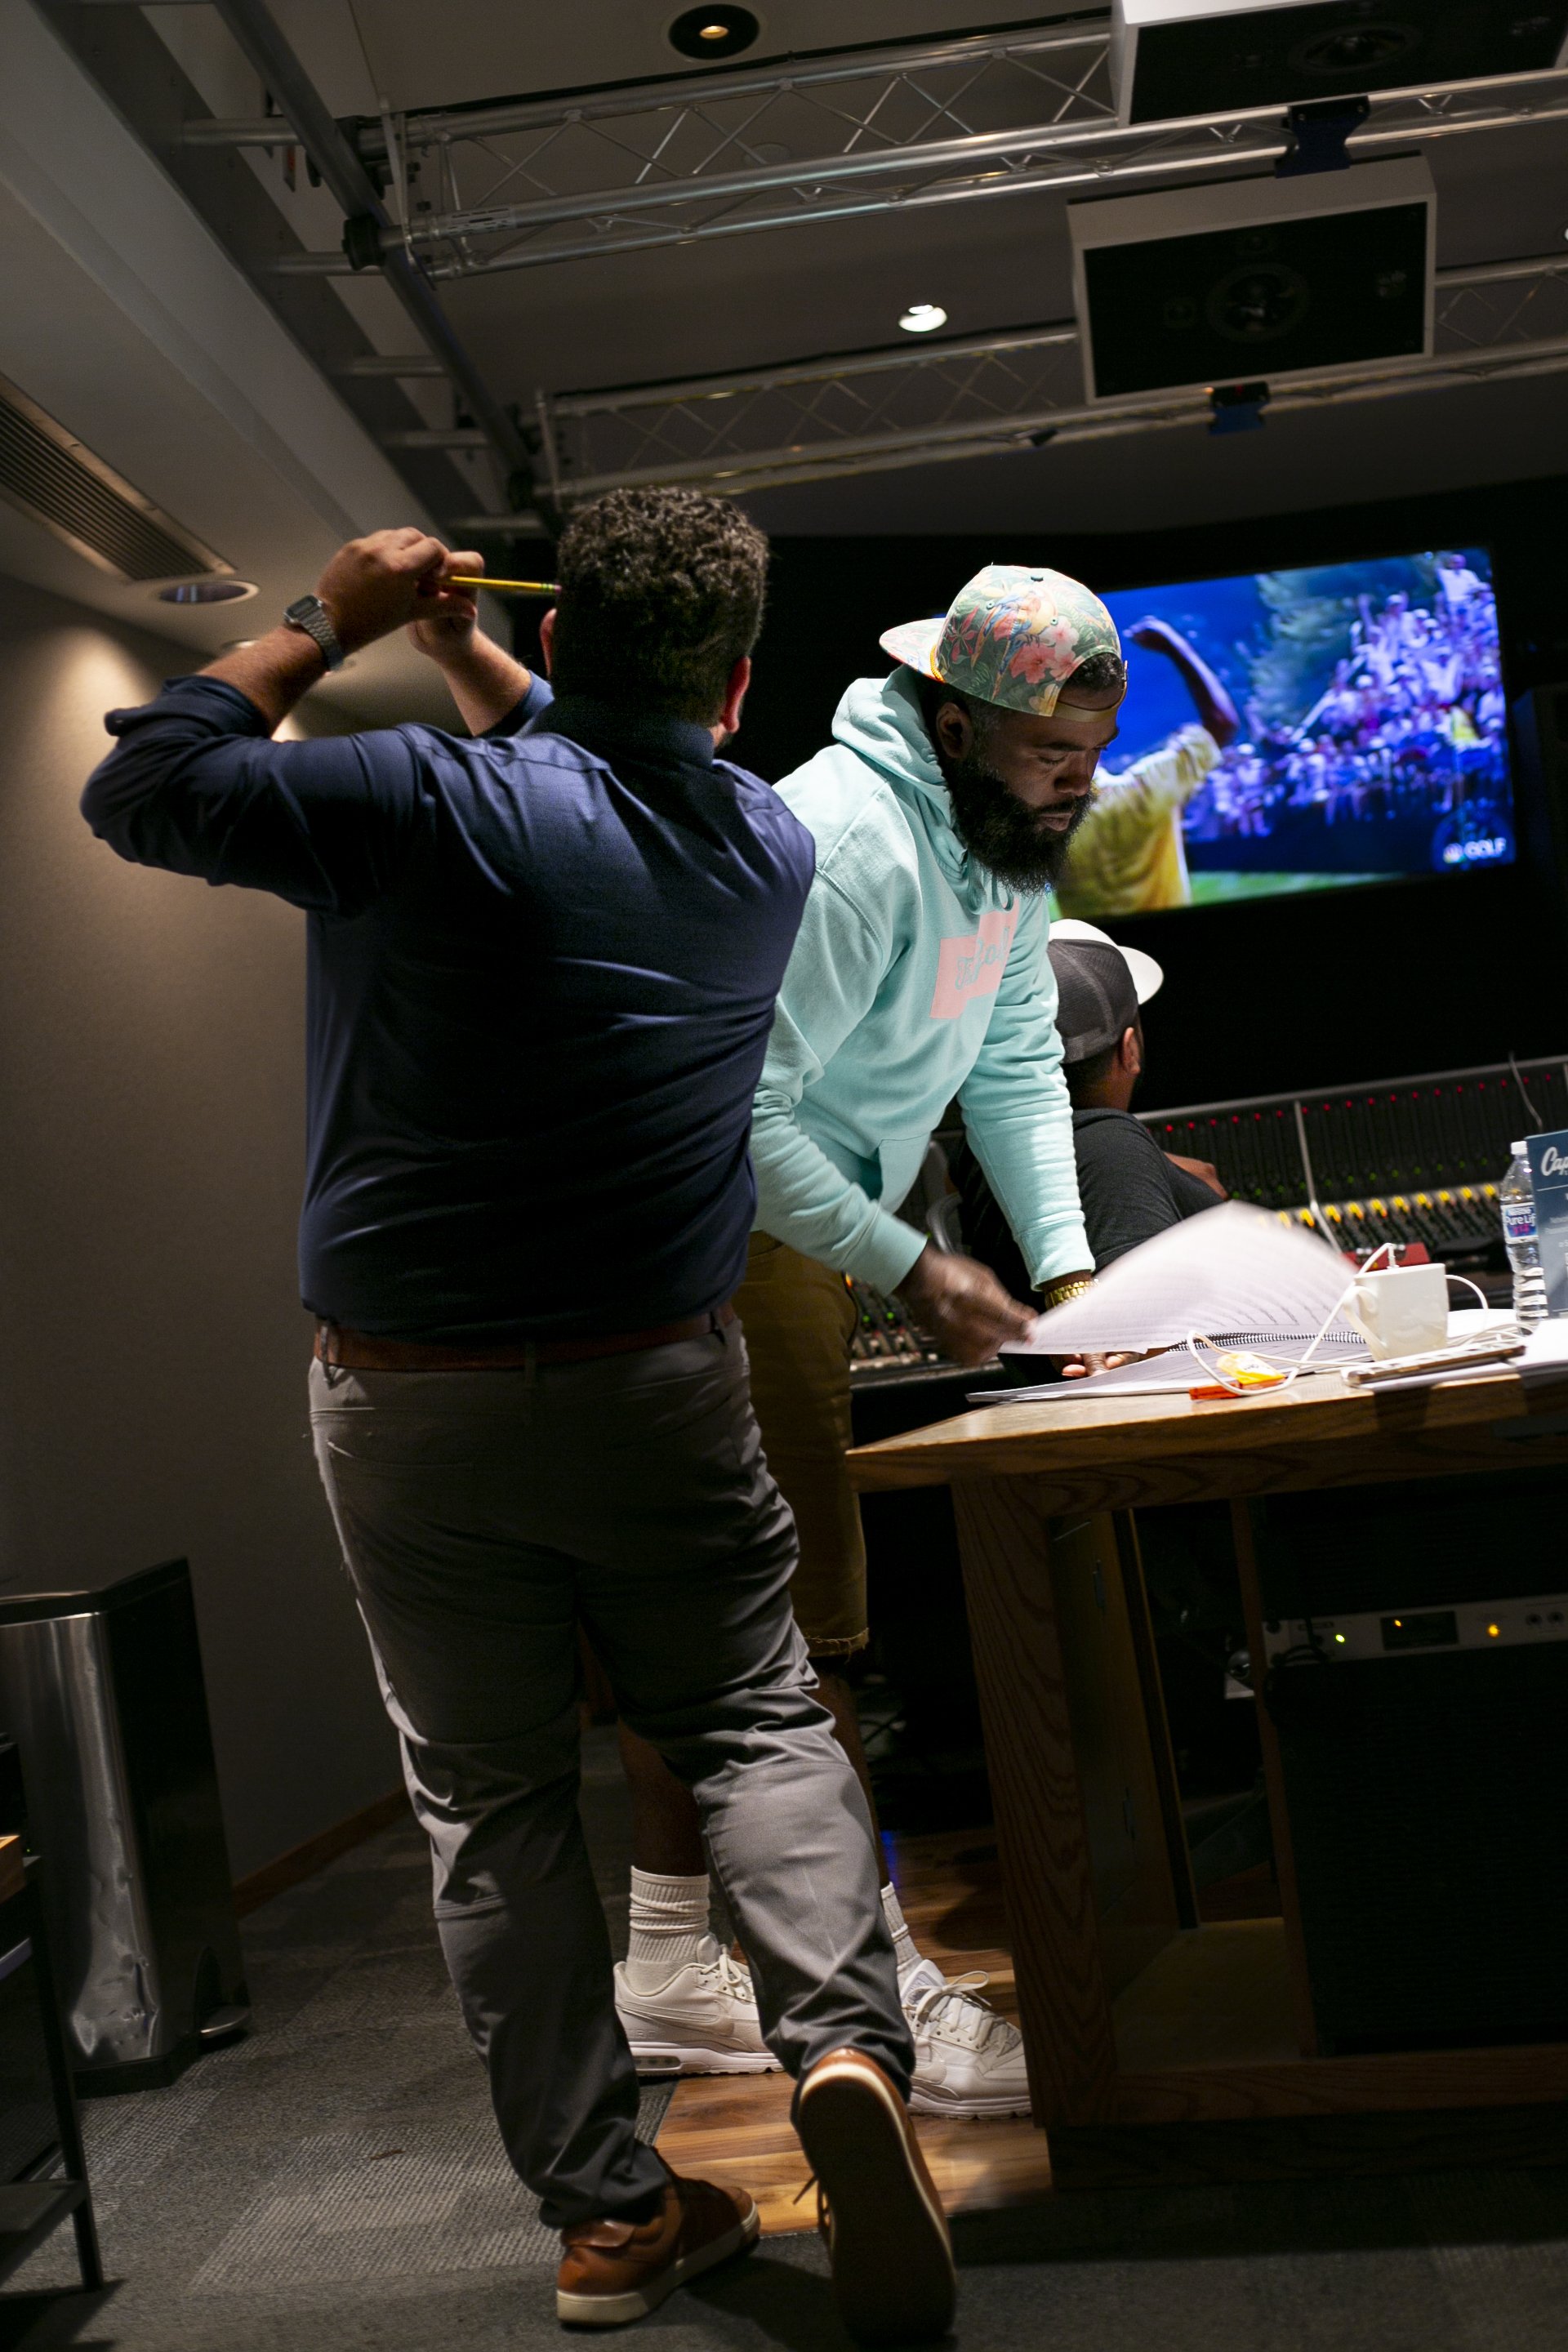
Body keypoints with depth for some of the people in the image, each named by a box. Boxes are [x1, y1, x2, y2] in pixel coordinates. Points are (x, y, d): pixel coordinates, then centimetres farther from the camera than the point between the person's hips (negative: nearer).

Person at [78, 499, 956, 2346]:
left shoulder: (432, 806, -13)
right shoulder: (769, 847, 3)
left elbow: (136, 788, -2)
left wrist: (327, 625, 5)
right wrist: (455, 651, 25)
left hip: (409, 1403, -2)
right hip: (660, 1383, 3)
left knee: (491, 1805, 9)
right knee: (756, 1721, 15)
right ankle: (844, 2042, -8)